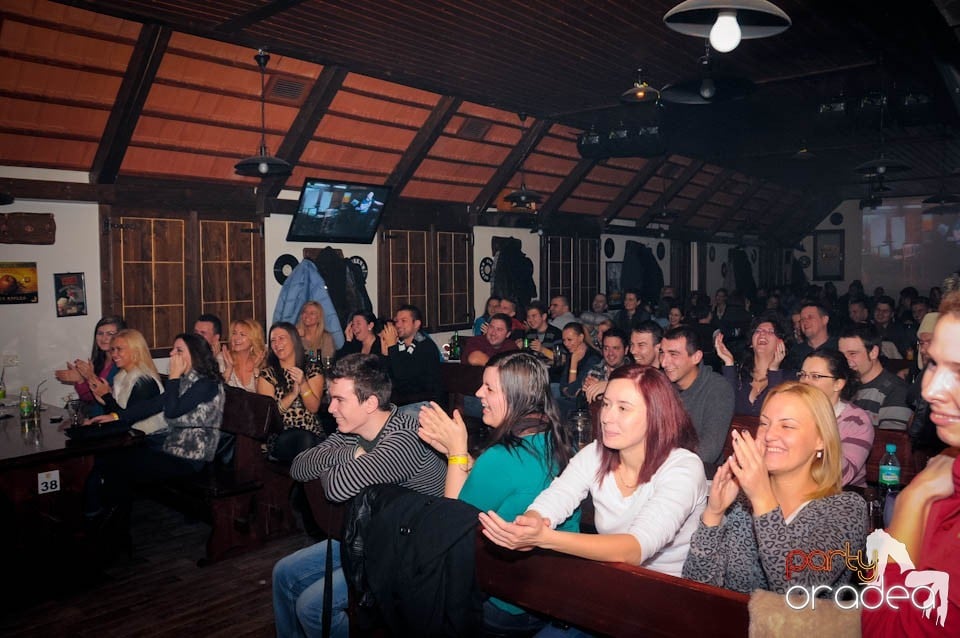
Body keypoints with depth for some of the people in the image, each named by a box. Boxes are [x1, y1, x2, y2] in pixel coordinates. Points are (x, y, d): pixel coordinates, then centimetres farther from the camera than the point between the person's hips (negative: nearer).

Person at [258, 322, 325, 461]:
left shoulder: (313, 370, 9)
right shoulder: (267, 374, 8)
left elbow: (314, 408, 0)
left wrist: (303, 383, -16)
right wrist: (292, 394, -14)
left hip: (311, 432, 1)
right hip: (279, 435, -1)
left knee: (307, 441, -35)